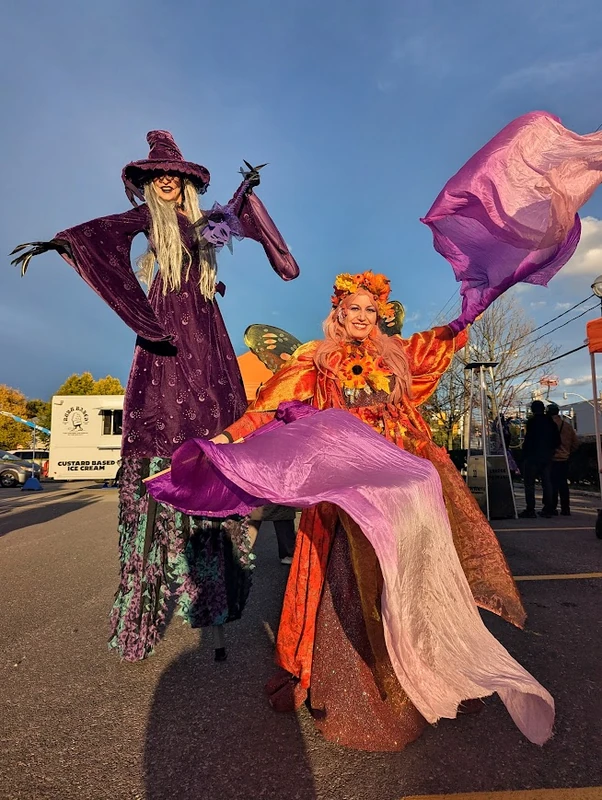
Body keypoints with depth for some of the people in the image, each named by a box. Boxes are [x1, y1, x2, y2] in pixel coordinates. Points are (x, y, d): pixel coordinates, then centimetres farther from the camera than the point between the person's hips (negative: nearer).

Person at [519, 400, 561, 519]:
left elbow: (528, 439, -14)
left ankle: (530, 510, -5)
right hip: (547, 457, 6)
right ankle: (547, 509, 13)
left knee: (529, 483, -2)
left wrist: (524, 455, -6)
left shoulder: (532, 421, -10)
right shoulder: (550, 422, 8)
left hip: (532, 457, -6)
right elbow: (557, 441, 10)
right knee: (547, 483, 10)